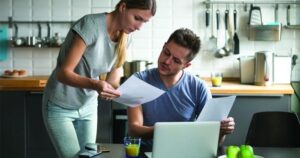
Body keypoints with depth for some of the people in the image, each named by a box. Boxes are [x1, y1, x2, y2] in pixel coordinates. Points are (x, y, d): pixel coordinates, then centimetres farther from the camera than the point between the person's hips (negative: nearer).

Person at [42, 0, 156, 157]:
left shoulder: (125, 38, -4)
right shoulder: (91, 24, -25)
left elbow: (112, 78, -1)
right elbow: (63, 73, -27)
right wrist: (94, 84, -44)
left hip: (88, 107, 6)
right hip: (60, 107, -6)